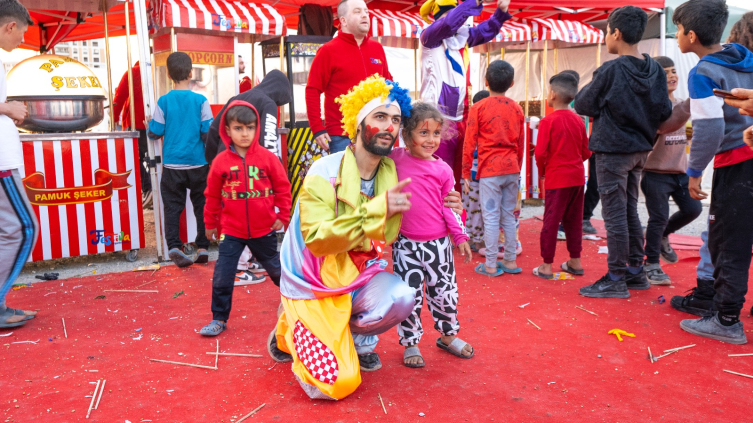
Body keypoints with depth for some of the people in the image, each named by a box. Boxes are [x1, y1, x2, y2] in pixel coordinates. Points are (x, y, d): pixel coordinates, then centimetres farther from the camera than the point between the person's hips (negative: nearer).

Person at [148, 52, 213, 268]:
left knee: (172, 205, 7)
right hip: (198, 164, 0)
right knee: (201, 205, 11)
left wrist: (151, 124, 20)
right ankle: (203, 247, 13)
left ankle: (174, 245, -7)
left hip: (172, 164, 0)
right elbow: (208, 133, -7)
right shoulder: (200, 101, -6)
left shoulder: (164, 101, -4)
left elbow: (155, 132, -2)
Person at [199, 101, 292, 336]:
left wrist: (282, 216, 0)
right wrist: (210, 223, 10)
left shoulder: (267, 158, -8)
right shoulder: (221, 161, -7)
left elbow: (282, 187, 0)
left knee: (275, 268, 20)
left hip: (264, 230, 0)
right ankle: (219, 319, 15)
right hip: (232, 231, 0)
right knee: (221, 277, -1)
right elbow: (212, 195, 3)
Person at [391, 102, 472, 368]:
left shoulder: (443, 170, 1)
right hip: (406, 243, -1)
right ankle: (410, 343, 23)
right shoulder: (395, 159, -2)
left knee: (445, 292, 13)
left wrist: (460, 237, 3)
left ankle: (448, 335, 36)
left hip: (438, 243, 2)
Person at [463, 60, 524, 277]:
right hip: (512, 169, 4)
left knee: (491, 217, 0)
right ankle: (510, 261, 19)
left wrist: (465, 173, 2)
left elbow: (469, 143, -4)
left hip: (489, 170, -4)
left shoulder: (478, 108, -4)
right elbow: (520, 143, 13)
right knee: (509, 215, 12)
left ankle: (490, 265, 5)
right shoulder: (517, 109, 8)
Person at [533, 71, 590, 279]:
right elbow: (586, 152, 9)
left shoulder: (548, 121, -12)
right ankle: (575, 261, 24)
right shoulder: (578, 120, 5)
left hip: (556, 179, -6)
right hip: (577, 177, 6)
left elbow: (540, 153, -15)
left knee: (551, 221, 1)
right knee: (574, 220, 15)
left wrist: (541, 172, 2)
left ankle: (547, 265, 5)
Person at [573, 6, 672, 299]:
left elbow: (583, 105, -7)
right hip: (640, 150, 7)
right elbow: (665, 112, 4)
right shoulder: (655, 70, 2)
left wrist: (591, 87, 10)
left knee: (615, 215, -2)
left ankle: (616, 280, 5)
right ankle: (636, 272, 25)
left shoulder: (611, 70, -16)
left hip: (613, 150, -7)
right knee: (630, 212, 16)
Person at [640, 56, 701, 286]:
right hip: (656, 172, -7)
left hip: (680, 170, 7)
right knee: (659, 217, -4)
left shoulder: (682, 103, 10)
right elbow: (664, 125, -33)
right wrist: (689, 106, -45)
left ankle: (662, 236, 32)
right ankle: (651, 264, 12)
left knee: (693, 209, 4)